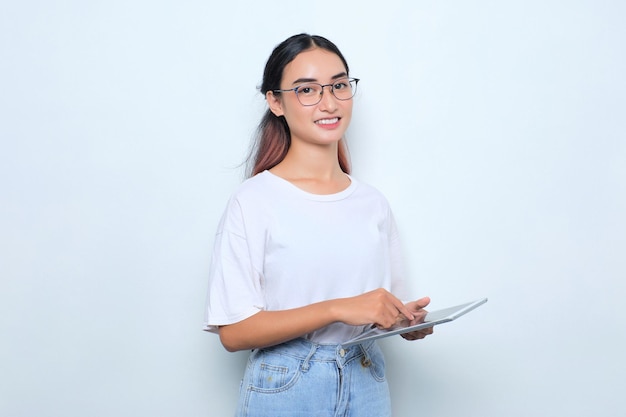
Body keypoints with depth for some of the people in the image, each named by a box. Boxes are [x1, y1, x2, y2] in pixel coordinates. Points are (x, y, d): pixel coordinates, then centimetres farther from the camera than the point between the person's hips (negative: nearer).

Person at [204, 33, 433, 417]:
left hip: (368, 386, 5)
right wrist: (337, 309, -24)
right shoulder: (253, 201, -12)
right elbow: (233, 331, -16)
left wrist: (406, 320, -8)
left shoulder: (373, 202, 5)